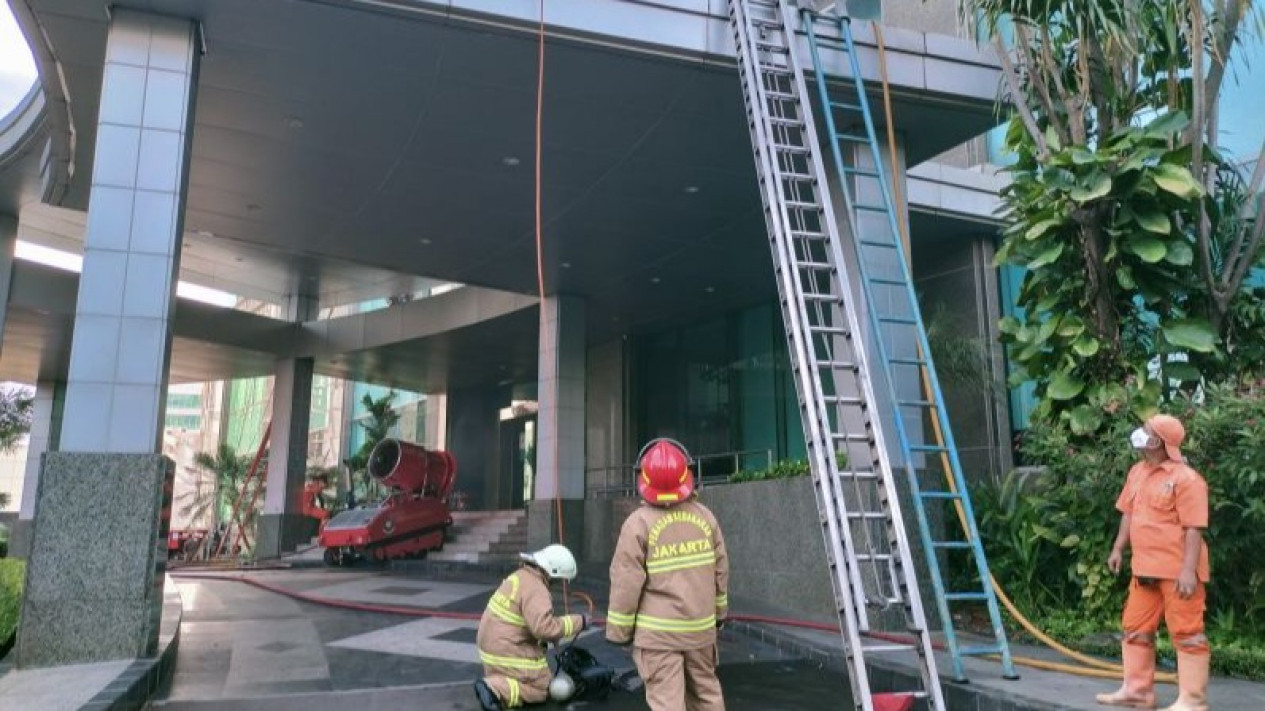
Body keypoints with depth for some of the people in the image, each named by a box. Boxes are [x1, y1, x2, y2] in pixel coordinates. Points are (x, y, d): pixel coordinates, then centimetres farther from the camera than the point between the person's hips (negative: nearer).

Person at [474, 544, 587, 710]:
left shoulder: (520, 576, 7)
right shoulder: (536, 590, -23)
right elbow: (544, 627, -33)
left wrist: (550, 637, 11)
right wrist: (578, 622, -23)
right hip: (508, 654, -10)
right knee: (541, 690, 2)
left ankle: (493, 679, 11)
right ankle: (496, 690, -12)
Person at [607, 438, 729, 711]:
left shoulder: (639, 523, -14)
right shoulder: (705, 516, 0)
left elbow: (627, 583, -12)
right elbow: (720, 569, 8)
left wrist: (619, 629, 0)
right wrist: (720, 610, 22)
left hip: (658, 632, -5)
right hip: (701, 626, 5)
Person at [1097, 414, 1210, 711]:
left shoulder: (1186, 478, -15)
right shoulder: (1137, 472, 11)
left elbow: (1194, 528, -18)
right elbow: (1129, 513, 19)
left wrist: (1189, 569, -21)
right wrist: (1119, 548, 16)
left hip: (1177, 570, -9)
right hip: (1145, 568, 9)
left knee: (1186, 632, 0)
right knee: (1136, 628, 14)